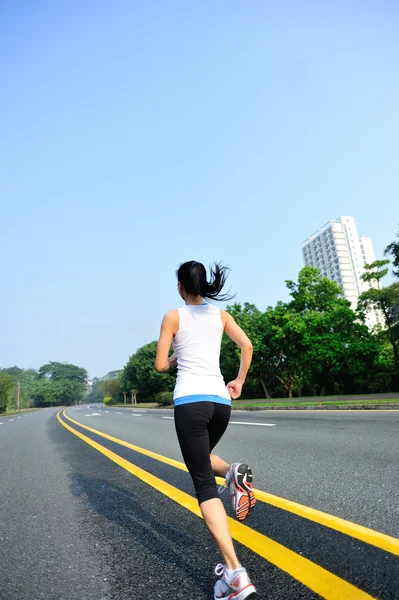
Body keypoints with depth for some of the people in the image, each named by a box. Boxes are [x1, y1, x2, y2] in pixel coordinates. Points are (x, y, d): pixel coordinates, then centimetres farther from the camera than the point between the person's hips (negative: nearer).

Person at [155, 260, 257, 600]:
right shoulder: (220, 314, 11)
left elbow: (160, 365, 0)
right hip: (220, 400, 5)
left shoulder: (173, 317, 1)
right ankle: (233, 473, -2)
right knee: (201, 459, 30)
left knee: (204, 485, 1)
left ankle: (235, 572, -7)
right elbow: (247, 346, 5)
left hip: (190, 400, -4)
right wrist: (239, 382, 14)